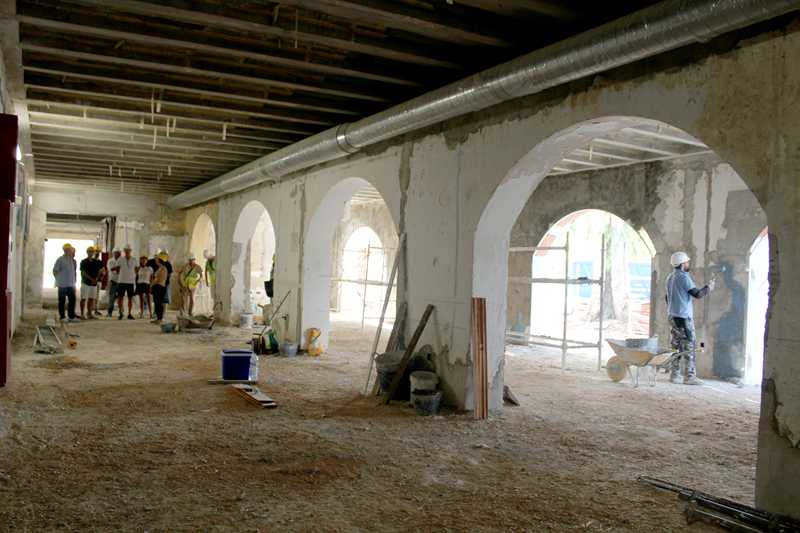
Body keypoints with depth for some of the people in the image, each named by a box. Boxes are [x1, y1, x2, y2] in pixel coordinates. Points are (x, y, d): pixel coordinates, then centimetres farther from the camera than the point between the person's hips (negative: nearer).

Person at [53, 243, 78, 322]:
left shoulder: (73, 260, 10)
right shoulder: (60, 260, -9)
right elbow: (55, 271, -6)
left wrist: (74, 279, 11)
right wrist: (59, 280, -2)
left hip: (71, 284, 6)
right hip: (62, 285, -6)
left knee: (72, 300, 7)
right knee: (62, 301, 2)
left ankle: (72, 316, 16)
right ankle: (62, 317, 9)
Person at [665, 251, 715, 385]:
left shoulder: (670, 277, 13)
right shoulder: (683, 277, -13)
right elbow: (697, 294, -13)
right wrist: (709, 287, 3)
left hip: (672, 315, 8)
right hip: (684, 316, -8)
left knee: (675, 346, 10)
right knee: (689, 347, -4)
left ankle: (674, 374, 11)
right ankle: (690, 376, -4)